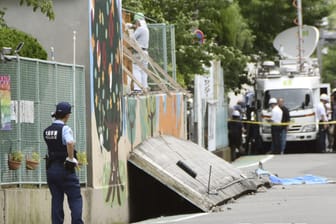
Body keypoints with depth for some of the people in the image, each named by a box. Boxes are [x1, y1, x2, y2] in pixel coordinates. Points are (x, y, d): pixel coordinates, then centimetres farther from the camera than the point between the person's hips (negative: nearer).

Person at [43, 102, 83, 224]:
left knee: (56, 200, 9)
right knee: (75, 199, 0)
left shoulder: (47, 131, 8)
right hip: (65, 168, -6)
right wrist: (71, 159, -22)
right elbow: (70, 143, -33)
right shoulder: (65, 128, -13)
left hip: (50, 168, 6)